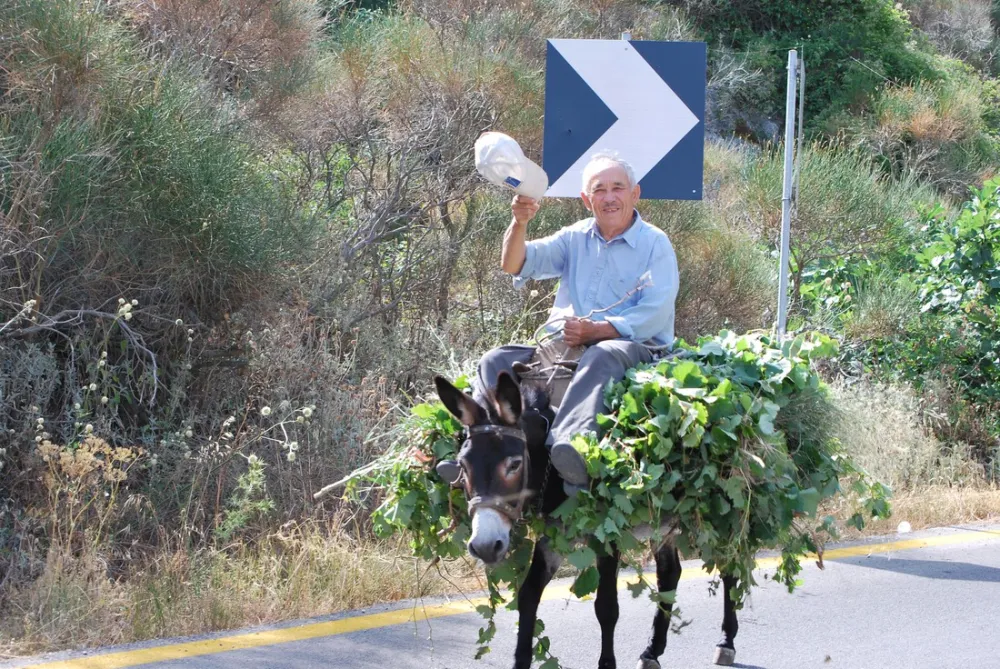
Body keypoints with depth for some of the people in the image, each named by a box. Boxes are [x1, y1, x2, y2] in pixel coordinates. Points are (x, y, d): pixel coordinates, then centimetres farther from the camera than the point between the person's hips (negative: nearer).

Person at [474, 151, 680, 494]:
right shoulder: (575, 238, 18)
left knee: (600, 357, -40)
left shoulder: (655, 244, 2)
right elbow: (514, 265, 8)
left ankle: (574, 450, -65)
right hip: (566, 347, 6)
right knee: (496, 361, -12)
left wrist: (595, 331, -22)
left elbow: (655, 314, -11)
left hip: (632, 347, -6)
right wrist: (520, 223, -13)